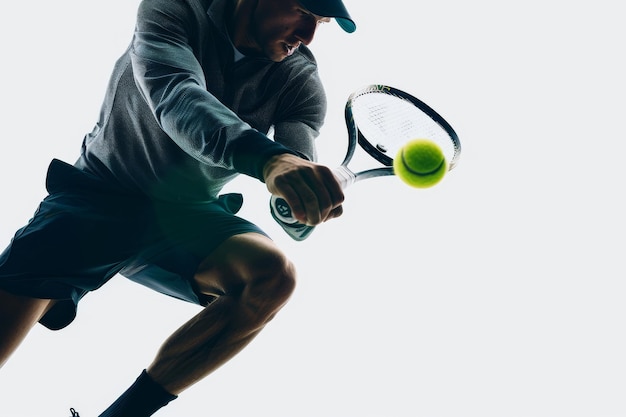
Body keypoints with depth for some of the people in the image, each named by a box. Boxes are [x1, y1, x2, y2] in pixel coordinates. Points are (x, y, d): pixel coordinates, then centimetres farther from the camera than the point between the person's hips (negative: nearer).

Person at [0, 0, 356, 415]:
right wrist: (265, 158, -50)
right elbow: (175, 97, -33)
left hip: (186, 217, 3)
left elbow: (296, 178, -17)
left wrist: (312, 197, -42)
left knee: (272, 275, -27)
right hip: (97, 196, -2)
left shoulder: (301, 79, -5)